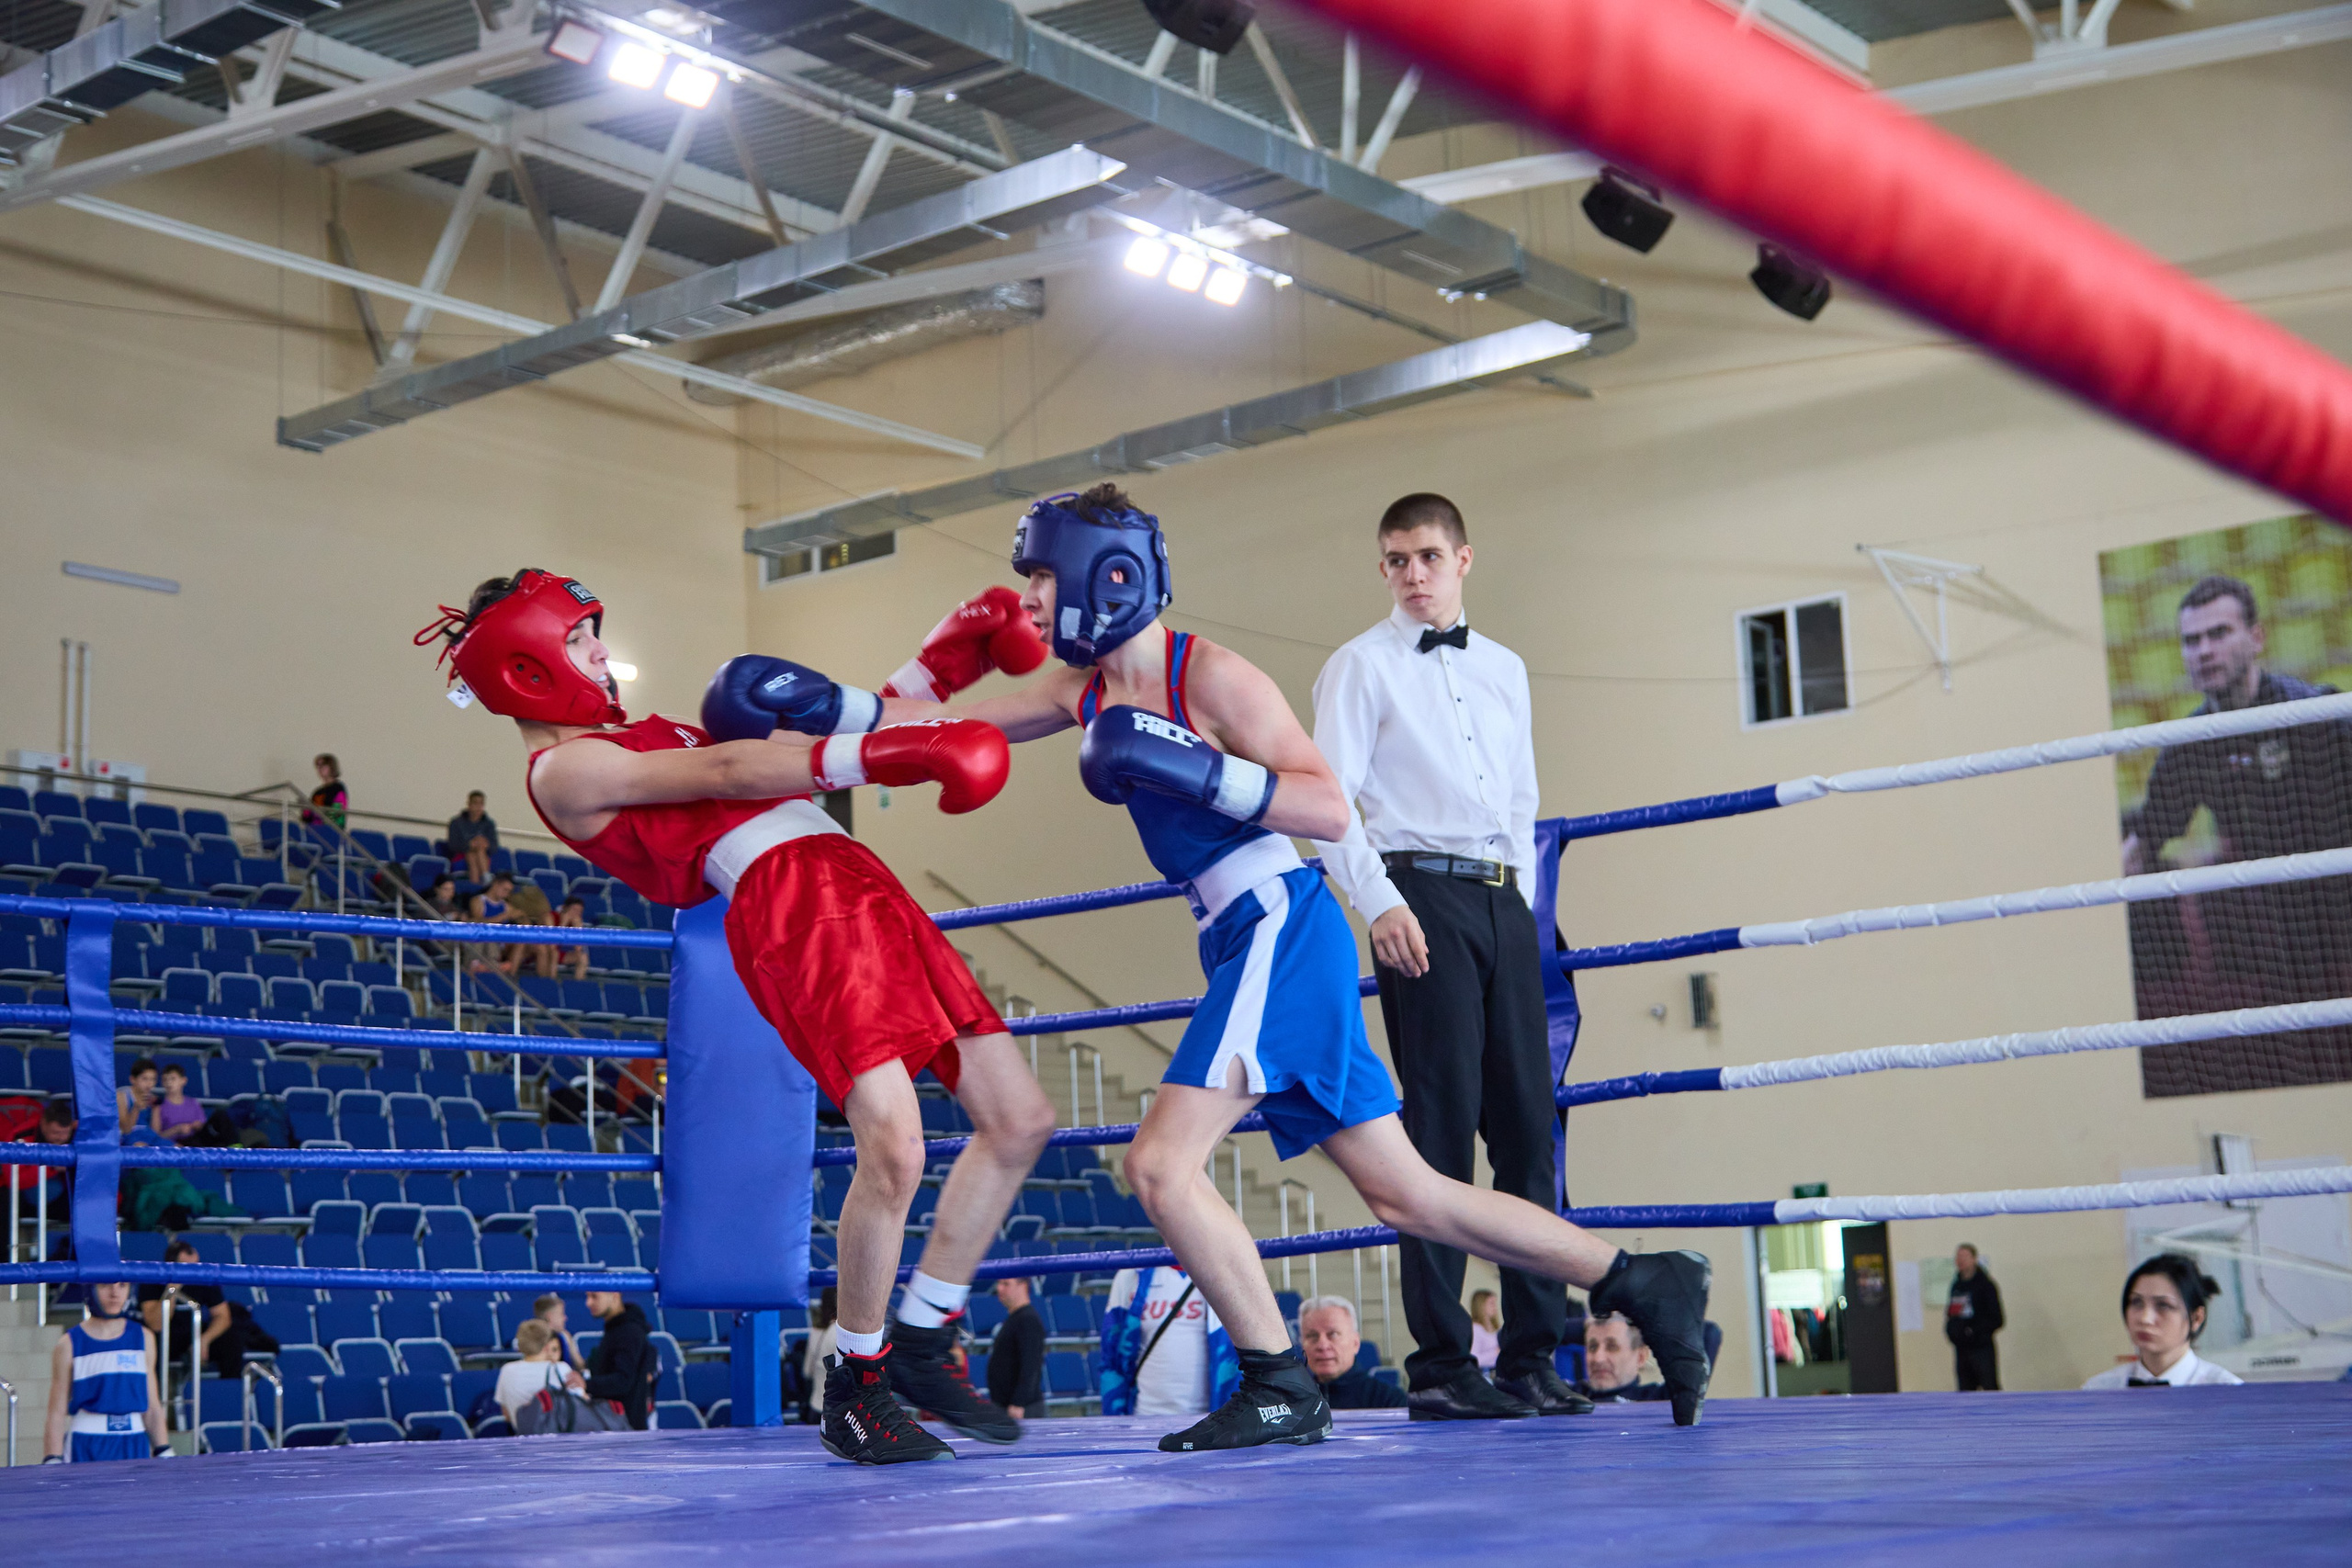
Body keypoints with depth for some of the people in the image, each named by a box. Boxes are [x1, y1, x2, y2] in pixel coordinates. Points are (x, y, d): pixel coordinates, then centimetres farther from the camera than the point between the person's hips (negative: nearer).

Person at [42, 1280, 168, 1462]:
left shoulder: (143, 1339, 10)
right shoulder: (70, 1344, 1)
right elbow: (57, 1414, -1)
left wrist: (164, 1455, 10)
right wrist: (52, 1462, -7)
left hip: (135, 1447, 3)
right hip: (86, 1451, -3)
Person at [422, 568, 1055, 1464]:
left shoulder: (650, 736, 30)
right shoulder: (563, 769, 3)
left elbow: (813, 757, 31)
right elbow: (726, 772, -10)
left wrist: (937, 667, 23)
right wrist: (883, 754, -21)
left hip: (859, 885, 9)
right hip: (784, 902, -9)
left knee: (1019, 1119, 5)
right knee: (894, 1149, -24)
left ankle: (922, 1345, 15)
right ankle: (857, 1386, -4)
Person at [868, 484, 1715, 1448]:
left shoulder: (1212, 677, -11)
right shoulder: (1087, 690, 12)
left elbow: (1331, 809, -16)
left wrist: (1191, 765, -24)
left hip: (1281, 928, -9)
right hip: (1243, 945, 9)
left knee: (1161, 1164, -15)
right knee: (1405, 1196, 10)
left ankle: (1279, 1389, -6)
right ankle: (1643, 1285, 15)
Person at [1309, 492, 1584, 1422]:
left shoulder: (1505, 670, 20)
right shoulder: (1362, 666, 3)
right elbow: (1328, 799, -5)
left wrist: (1520, 907, 13)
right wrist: (1379, 905, -15)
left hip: (1503, 901, 5)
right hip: (1421, 896, -5)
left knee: (1527, 1119, 1)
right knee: (1441, 1121, -9)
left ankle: (1530, 1355, 6)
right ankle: (1440, 1362, -5)